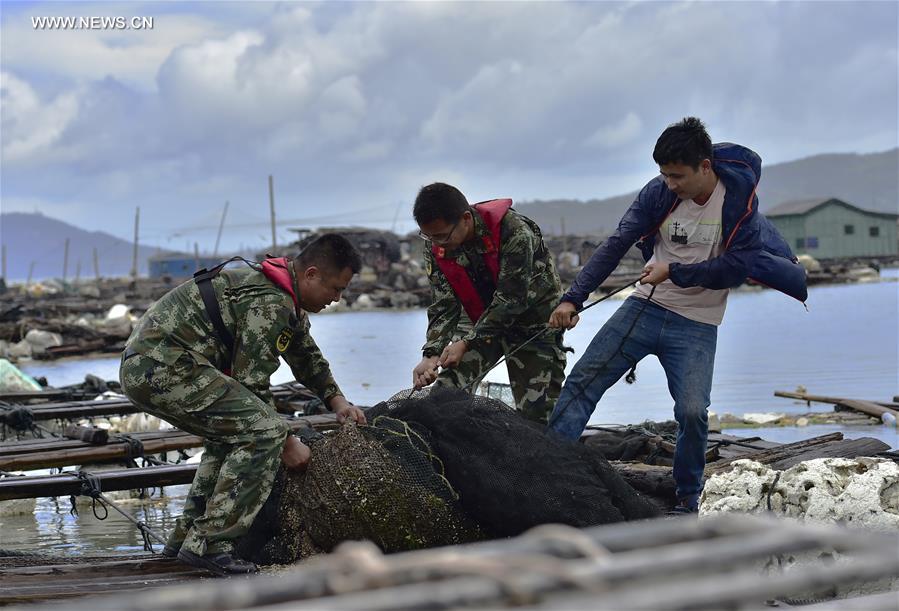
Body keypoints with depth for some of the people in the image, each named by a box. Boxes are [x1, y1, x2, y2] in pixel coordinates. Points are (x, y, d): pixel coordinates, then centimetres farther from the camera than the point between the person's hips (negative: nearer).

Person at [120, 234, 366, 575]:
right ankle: (208, 544, -15)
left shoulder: (285, 296, 19)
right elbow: (251, 383, -14)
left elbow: (306, 355, 35)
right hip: (165, 367, -11)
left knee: (231, 432, 25)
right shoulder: (271, 304, -14)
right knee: (262, 432, -15)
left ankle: (184, 539, 26)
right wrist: (285, 443, -5)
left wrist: (336, 400, 26)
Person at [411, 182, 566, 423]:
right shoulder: (436, 246, -13)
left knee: (538, 412, -7)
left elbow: (511, 299, -29)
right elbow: (444, 307, -11)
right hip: (482, 321, 4)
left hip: (533, 320, -4)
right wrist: (431, 354, -27)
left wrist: (466, 342, -31)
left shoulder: (514, 232, -31)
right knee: (445, 390, -14)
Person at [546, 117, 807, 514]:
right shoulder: (659, 192, -7)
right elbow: (615, 245, -9)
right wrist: (573, 298, -17)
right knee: (582, 380, -6)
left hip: (697, 326, -3)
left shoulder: (739, 201, -13)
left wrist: (674, 272, -21)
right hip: (645, 307, 3)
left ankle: (688, 500, 6)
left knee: (692, 412, -16)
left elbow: (736, 267, -16)